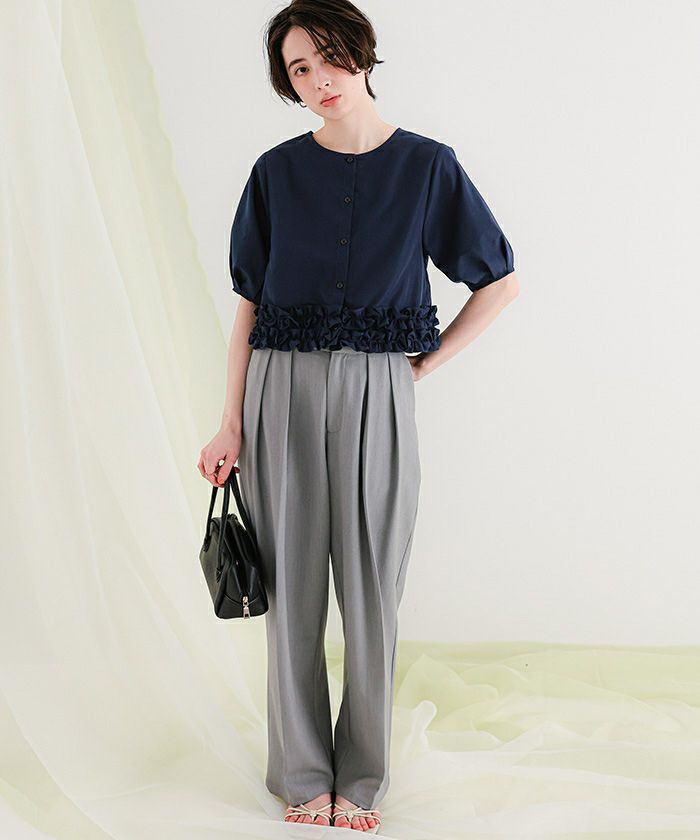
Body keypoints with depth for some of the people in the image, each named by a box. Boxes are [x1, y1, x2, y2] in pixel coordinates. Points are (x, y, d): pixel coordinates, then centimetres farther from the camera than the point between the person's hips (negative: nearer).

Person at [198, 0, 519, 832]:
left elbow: (501, 281, 8)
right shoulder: (277, 171, 4)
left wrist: (429, 360, 1)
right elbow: (250, 305, 4)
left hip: (375, 397, -1)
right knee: (294, 586, 6)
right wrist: (231, 425, -1)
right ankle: (302, 773, 23)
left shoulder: (427, 166, 1)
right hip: (282, 391, 1)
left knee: (371, 590, 5)